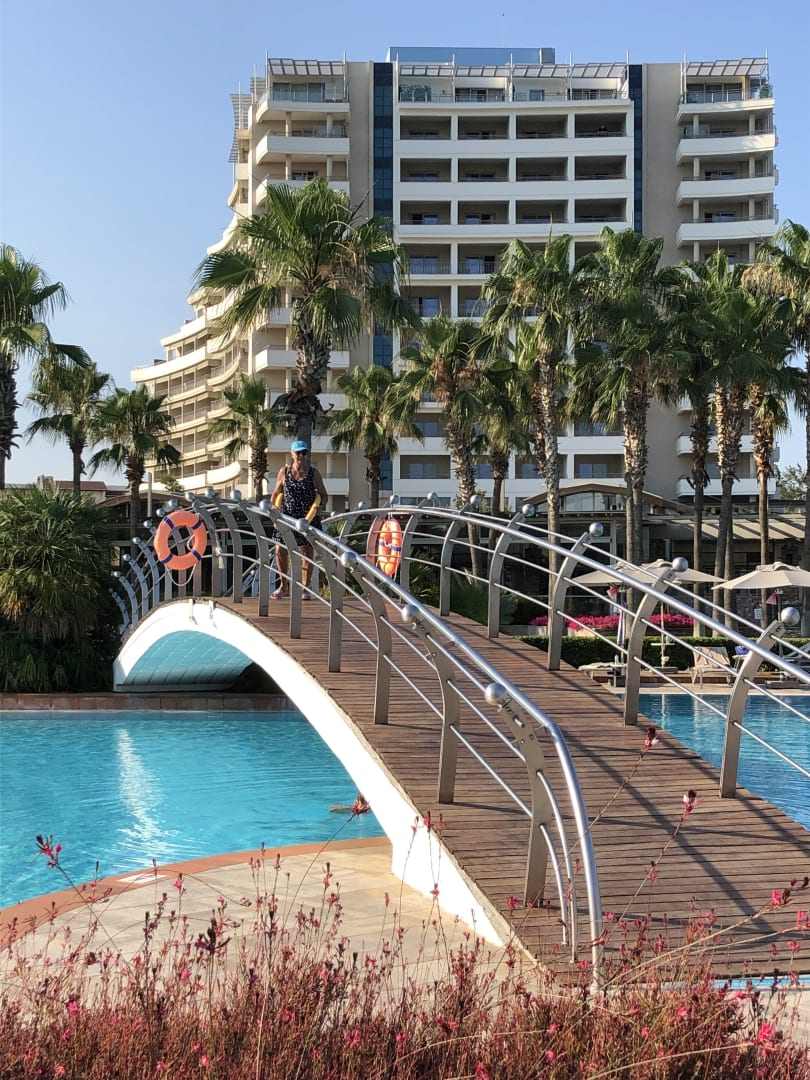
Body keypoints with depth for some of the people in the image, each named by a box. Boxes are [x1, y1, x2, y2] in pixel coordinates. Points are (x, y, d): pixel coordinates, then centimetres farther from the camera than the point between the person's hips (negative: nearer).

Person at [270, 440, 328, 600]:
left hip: (309, 517, -1)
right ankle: (284, 586, 14)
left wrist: (319, 505, -14)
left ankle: (305, 588, 11)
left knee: (306, 551, 1)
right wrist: (274, 508, 0)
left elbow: (323, 495, 6)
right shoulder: (284, 471, 6)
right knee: (280, 550, -3)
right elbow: (276, 493, 14)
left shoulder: (314, 474, 1)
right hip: (287, 517, 2)